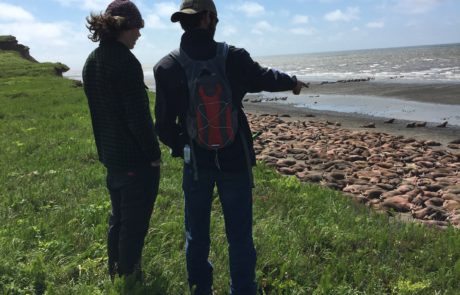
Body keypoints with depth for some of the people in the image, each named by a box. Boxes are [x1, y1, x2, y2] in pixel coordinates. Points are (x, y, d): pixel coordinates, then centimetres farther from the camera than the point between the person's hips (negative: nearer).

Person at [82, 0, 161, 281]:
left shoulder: (92, 61, 7)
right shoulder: (126, 62, -20)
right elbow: (139, 117, -21)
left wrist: (105, 150, 20)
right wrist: (154, 154, -11)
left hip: (110, 154, 9)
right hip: (135, 157, -9)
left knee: (118, 218, 21)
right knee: (134, 224, 4)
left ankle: (116, 275, 35)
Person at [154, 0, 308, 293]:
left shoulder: (167, 67, -9)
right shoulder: (234, 57, -8)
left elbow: (164, 123, -4)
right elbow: (265, 77, 11)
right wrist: (293, 82, 33)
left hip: (196, 161, 1)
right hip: (235, 159, -1)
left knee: (197, 234, 17)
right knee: (240, 235, 9)